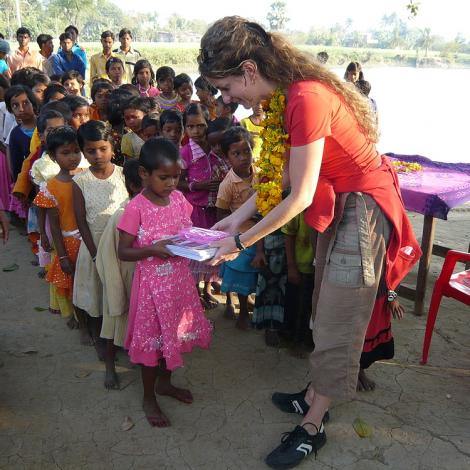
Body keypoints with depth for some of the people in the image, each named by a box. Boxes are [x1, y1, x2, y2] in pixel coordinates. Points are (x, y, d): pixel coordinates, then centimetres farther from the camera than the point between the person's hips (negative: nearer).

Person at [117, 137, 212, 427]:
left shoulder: (179, 198, 0)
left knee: (176, 333, 19)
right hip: (153, 283, -6)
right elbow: (123, 251, -13)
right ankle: (149, 397, 29)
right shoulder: (136, 208, -17)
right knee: (153, 338, 8)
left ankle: (164, 382, 43)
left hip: (180, 280, 6)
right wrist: (152, 249, -28)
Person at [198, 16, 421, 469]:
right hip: (336, 205, 9)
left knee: (337, 324, 2)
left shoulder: (306, 99, -27)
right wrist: (239, 215, 2)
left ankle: (311, 428, 17)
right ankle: (313, 397, 33)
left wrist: (241, 242, -15)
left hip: (362, 208, -9)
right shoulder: (287, 93, 1)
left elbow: (299, 198, -24)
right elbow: (286, 172, 5)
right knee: (325, 310, 17)